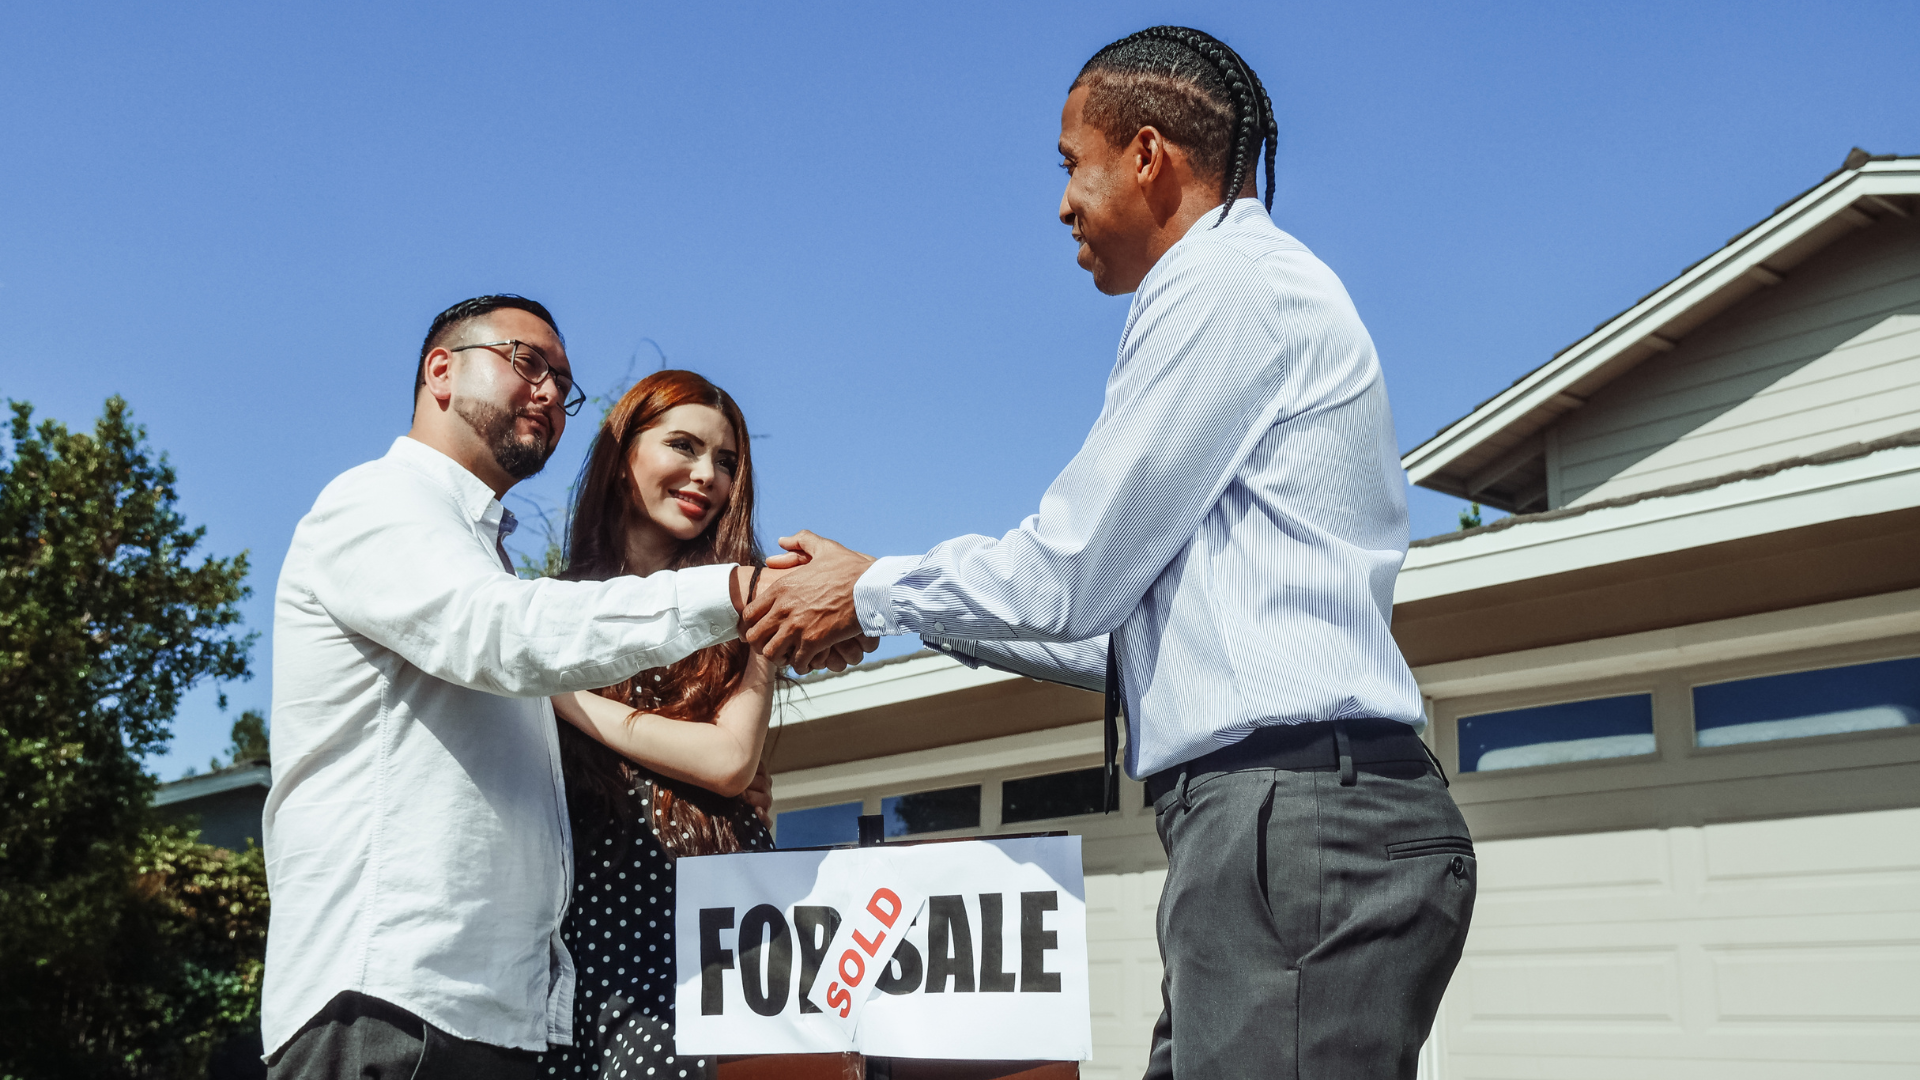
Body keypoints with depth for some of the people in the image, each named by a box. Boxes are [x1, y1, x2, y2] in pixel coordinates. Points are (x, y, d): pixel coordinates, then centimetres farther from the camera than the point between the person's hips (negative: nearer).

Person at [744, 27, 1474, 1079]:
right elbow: (1123, 626, 25)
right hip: (1296, 818, 10)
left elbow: (1068, 577, -9)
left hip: (1297, 822, -10)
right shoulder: (1265, 289, 24)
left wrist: (873, 592, 8)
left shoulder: (1224, 282, -7)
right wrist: (896, 604, 26)